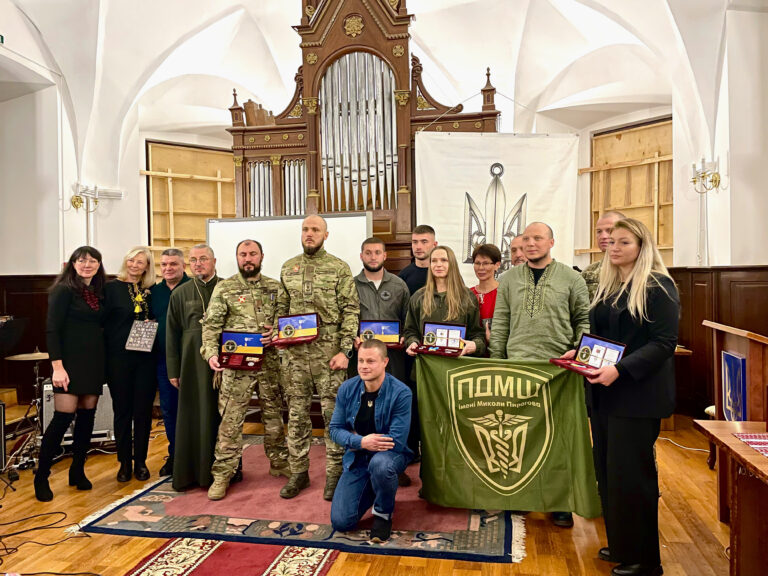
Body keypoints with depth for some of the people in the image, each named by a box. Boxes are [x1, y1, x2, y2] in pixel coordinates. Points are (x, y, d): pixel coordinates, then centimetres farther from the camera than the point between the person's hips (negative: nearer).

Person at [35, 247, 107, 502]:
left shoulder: (99, 291, 11)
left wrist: (104, 361, 5)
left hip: (94, 362, 6)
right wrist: (57, 367, -18)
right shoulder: (63, 290, -6)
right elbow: (52, 330, -11)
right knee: (63, 417, -6)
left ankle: (77, 471, 21)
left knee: (87, 416, 9)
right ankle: (41, 477, 8)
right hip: (71, 361, -6)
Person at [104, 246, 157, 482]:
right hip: (119, 357, -2)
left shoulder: (150, 291, 10)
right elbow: (103, 323, -3)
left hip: (145, 358, 3)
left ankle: (140, 461, 18)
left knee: (143, 410, 5)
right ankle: (125, 462, 18)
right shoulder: (111, 287, 0)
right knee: (122, 410, 6)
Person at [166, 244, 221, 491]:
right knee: (193, 418, 4)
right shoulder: (180, 294, 8)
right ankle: (190, 473, 15)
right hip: (193, 363, 1)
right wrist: (173, 370, 4)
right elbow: (172, 334, 9)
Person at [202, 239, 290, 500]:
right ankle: (223, 474, 10)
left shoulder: (275, 287, 10)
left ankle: (279, 463, 29)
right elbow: (211, 325, -2)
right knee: (230, 419, -1)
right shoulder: (224, 288, 3)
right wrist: (211, 352, -16)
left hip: (270, 362, 3)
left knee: (274, 415, 13)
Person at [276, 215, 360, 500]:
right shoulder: (288, 268, 12)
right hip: (296, 352, 4)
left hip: (329, 351, -3)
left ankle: (334, 472, 16)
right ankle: (298, 472, 22)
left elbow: (351, 311, -5)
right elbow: (282, 308, 16)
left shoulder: (339, 268, -1)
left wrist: (345, 350, -12)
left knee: (333, 412, 2)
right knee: (296, 414, 9)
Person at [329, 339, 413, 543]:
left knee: (379, 463, -41)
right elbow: (335, 430, -3)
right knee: (340, 522, -6)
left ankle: (383, 514, -8)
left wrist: (353, 440, -16)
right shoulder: (347, 389, -6)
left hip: (390, 455, -4)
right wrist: (361, 442, -23)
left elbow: (396, 442, -22)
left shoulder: (401, 393, -20)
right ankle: (371, 491, 26)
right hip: (357, 458, 4)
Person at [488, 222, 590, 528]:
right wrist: (496, 360, 4)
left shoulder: (570, 278, 4)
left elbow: (584, 319, 6)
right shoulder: (509, 279, 9)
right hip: (517, 365, 2)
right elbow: (500, 323, 9)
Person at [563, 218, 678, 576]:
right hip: (604, 394, 7)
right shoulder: (607, 286, 13)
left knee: (630, 476, 0)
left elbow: (664, 343, -16)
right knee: (607, 471, 13)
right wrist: (580, 352, 2)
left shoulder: (658, 286, -10)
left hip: (637, 396, -7)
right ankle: (619, 545, 30)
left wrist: (620, 369, -26)